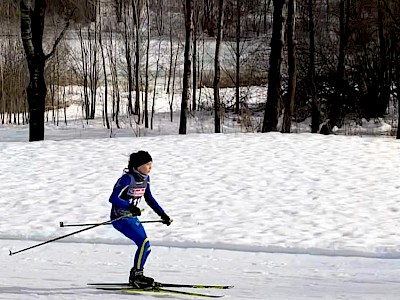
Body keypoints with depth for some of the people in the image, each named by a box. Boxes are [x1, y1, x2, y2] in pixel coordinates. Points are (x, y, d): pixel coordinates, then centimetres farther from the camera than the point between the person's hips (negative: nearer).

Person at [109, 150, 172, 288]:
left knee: (146, 247, 5)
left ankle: (136, 276, 19)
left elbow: (149, 198, 18)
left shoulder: (145, 178, 5)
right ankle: (136, 275, -12)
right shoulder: (127, 179, -20)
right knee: (144, 242, -21)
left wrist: (163, 215, 13)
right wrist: (130, 207, -41)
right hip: (120, 218, -9)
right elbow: (113, 198, -27)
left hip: (133, 218, 9)